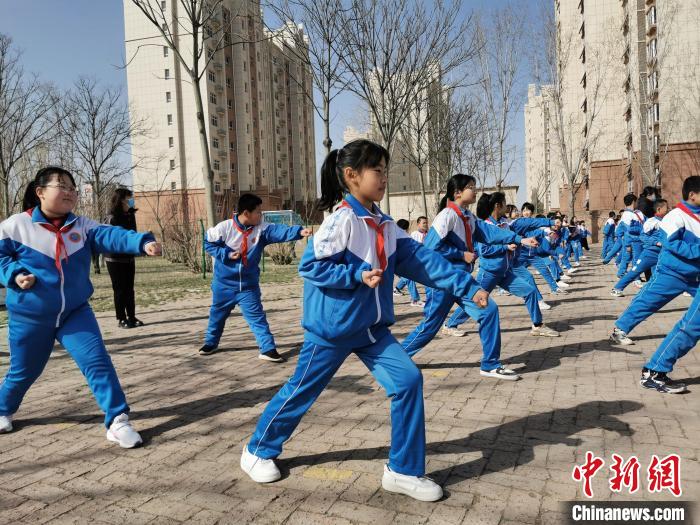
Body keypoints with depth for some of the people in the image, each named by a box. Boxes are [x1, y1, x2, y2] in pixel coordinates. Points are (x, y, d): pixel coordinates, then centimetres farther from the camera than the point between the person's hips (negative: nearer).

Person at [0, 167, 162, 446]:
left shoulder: (82, 225, -4)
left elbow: (111, 236, -20)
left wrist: (142, 242, -38)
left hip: (75, 312, 1)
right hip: (30, 316, -1)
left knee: (98, 361, -13)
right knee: (23, 370, 16)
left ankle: (117, 420, -9)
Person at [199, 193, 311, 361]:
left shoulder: (261, 228, -12)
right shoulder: (224, 227, -16)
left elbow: (279, 231, -29)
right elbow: (208, 243, -4)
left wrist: (299, 231, -46)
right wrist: (225, 254, -19)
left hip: (248, 285, 0)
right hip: (224, 284, 0)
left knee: (257, 317, -3)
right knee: (217, 315, 18)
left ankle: (268, 349, 0)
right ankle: (210, 343, 40)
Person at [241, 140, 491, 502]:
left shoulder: (384, 225, 5)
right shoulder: (341, 220, -17)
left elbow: (421, 260, 1)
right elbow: (310, 266, -19)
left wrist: (467, 287, -4)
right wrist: (358, 275, -27)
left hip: (371, 327, 7)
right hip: (332, 327, -6)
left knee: (408, 380, -6)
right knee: (301, 391, 9)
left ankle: (403, 471, 8)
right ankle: (258, 450, 34)